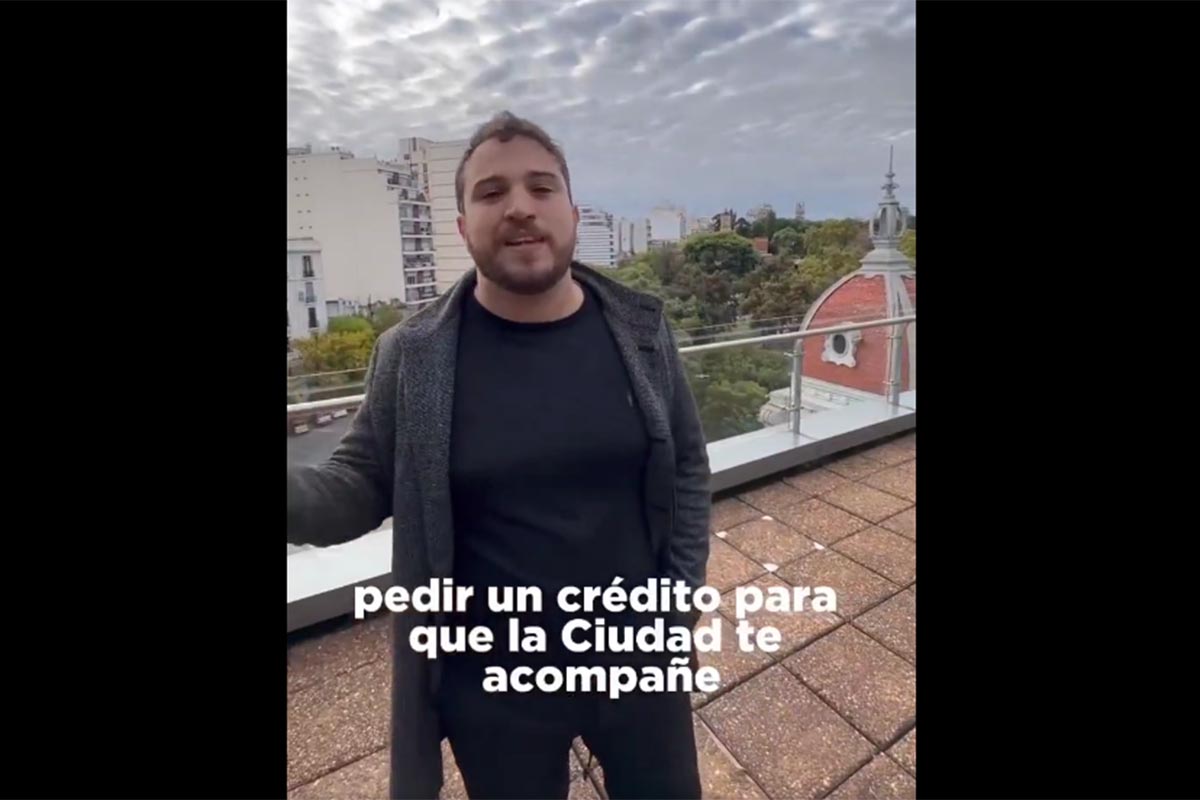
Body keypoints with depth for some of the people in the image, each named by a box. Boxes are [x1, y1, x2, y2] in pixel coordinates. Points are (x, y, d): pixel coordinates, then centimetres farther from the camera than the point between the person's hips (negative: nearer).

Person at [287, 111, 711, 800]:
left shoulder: (641, 329, -8)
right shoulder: (414, 354, -13)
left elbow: (687, 468, -1)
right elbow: (362, 485, -5)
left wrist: (681, 606, -3)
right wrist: (295, 495, -26)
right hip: (492, 689, -1)